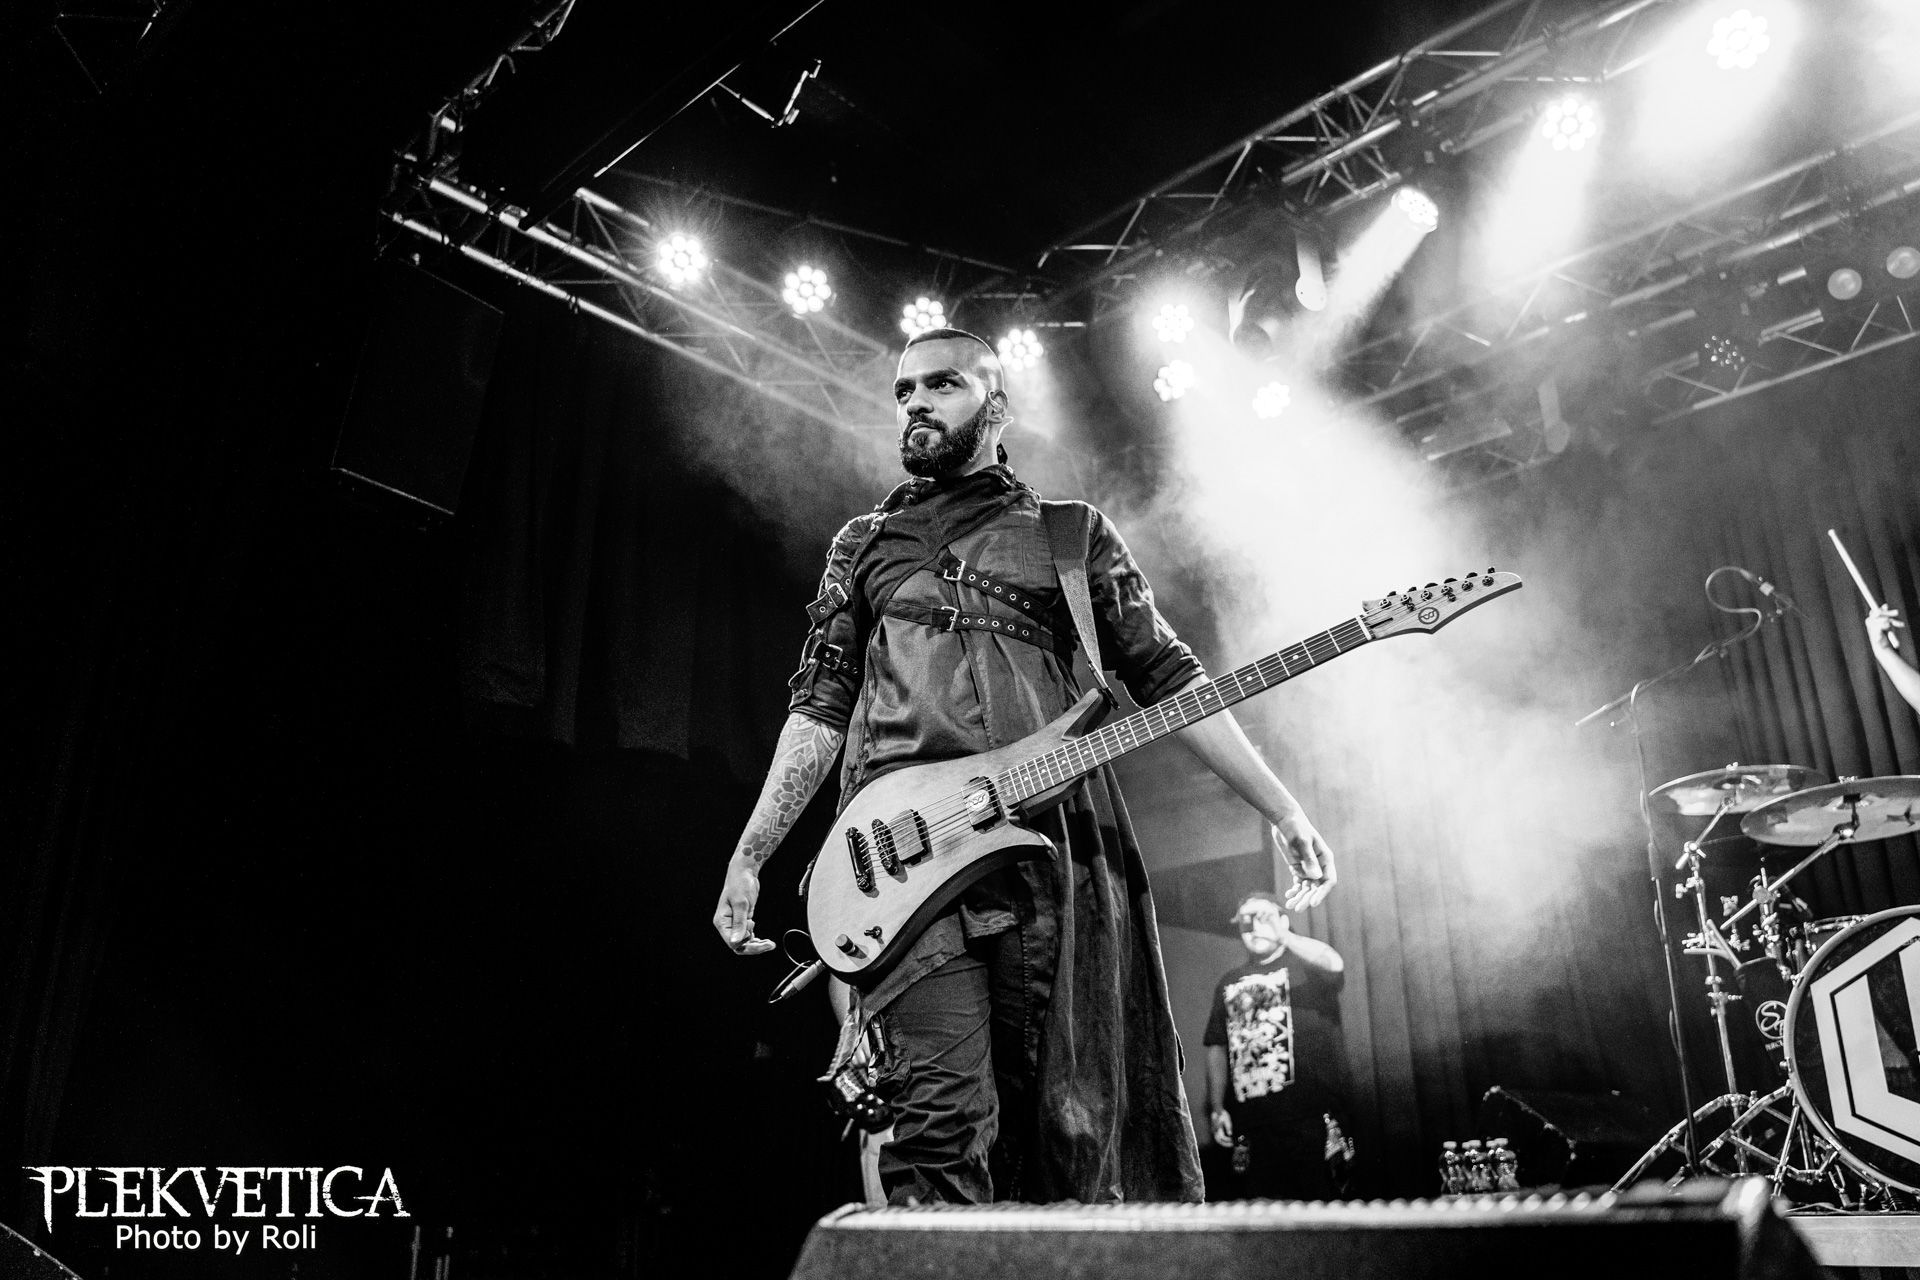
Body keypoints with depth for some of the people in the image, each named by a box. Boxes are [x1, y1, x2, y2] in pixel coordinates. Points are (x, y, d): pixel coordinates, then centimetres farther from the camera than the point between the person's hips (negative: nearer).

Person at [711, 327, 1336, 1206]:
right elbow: (820, 706, 16)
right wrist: (748, 855, 5)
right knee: (942, 1119, -14)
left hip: (1056, 839, 0)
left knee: (1079, 1125, -2)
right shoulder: (863, 543, 22)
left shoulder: (1074, 533, 19)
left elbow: (1166, 676, 13)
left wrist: (1282, 811, 4)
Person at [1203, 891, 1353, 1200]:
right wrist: (1217, 1109, 9)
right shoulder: (1228, 983, 17)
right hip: (1252, 1125, 4)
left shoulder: (1305, 966, 5)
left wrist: (1280, 933, -24)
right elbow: (1217, 1048, 16)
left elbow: (1334, 964, -20)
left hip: (1311, 1117, -4)